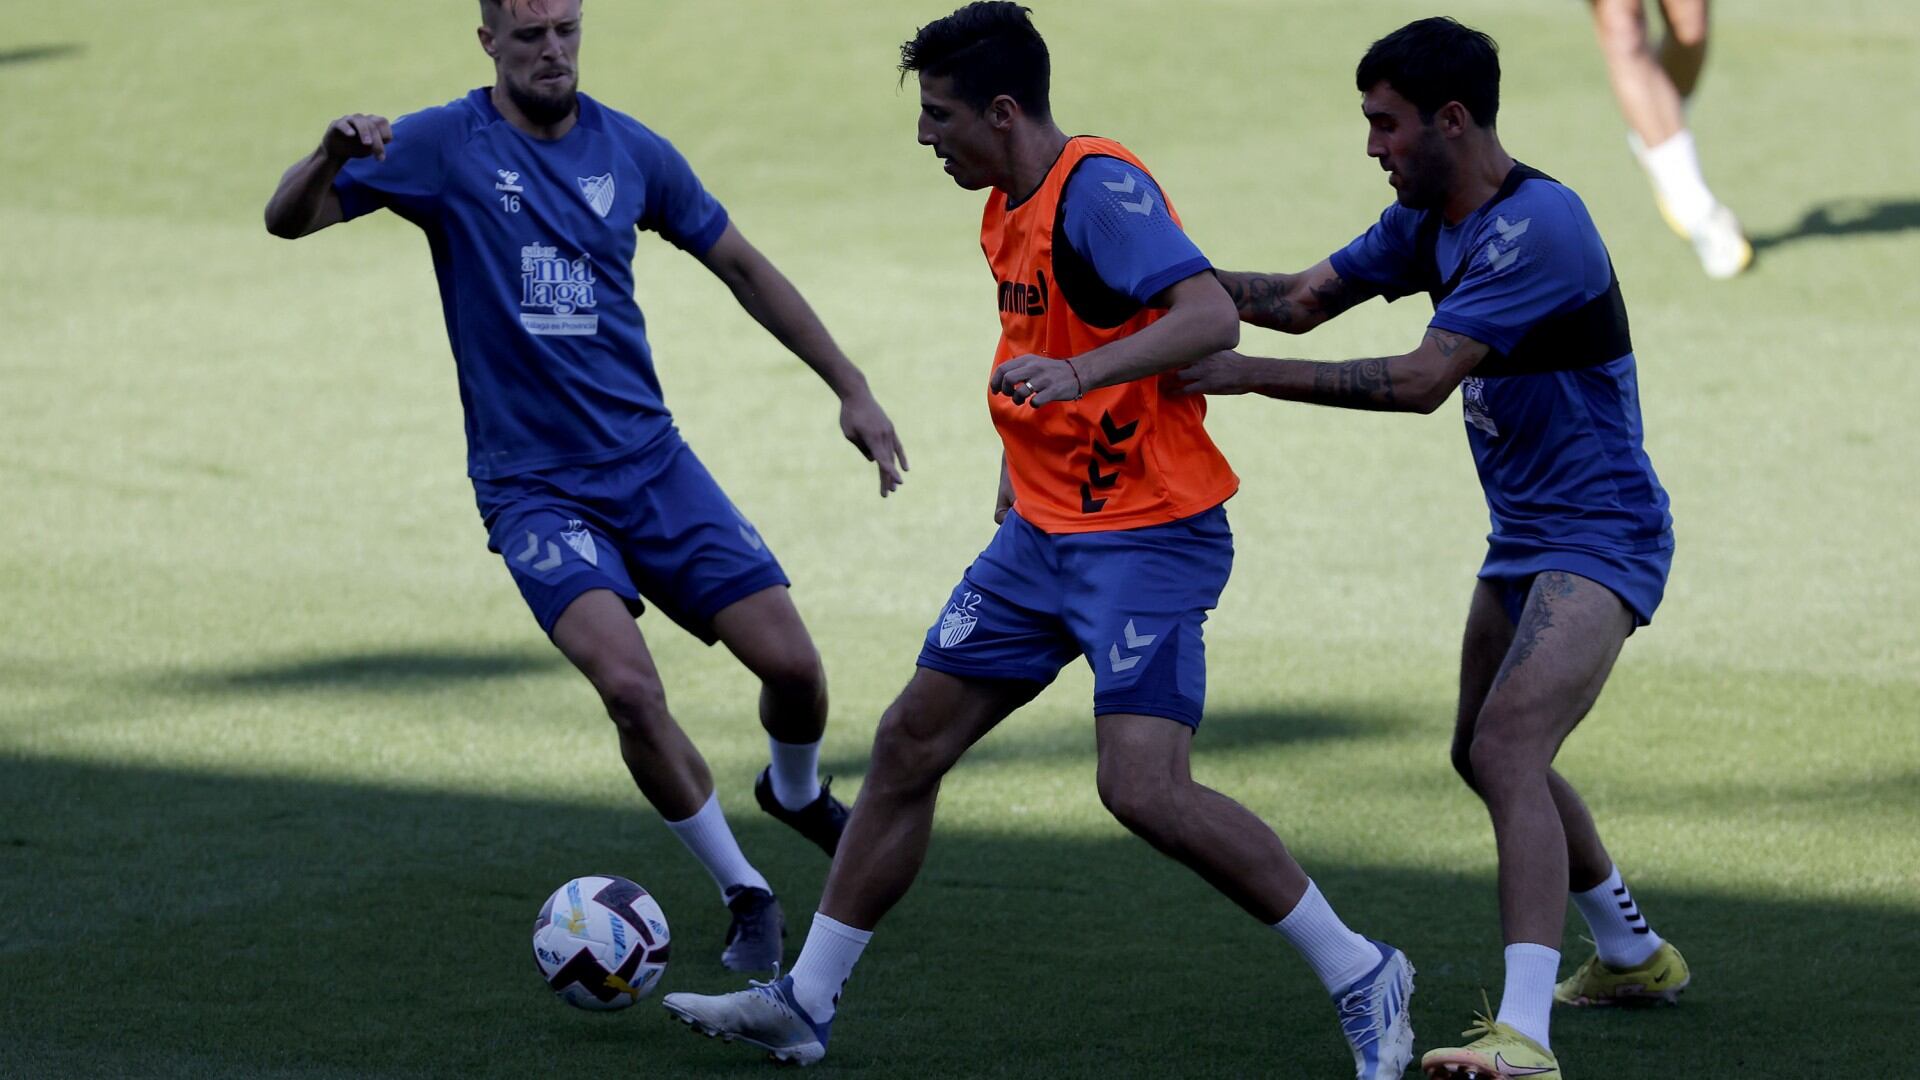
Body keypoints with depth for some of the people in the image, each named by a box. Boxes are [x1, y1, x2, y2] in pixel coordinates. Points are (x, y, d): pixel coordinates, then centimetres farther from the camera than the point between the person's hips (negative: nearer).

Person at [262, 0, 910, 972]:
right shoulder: (444, 145, -7)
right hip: (531, 487, -3)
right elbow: (288, 219, -10)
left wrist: (851, 388, 14)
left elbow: (741, 267, 16)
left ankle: (796, 792, 32)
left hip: (652, 463, 3)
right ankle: (744, 895, -2)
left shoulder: (630, 152, 3)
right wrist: (331, 158, -33)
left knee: (793, 666, -6)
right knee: (629, 685, -24)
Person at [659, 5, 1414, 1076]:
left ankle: (1363, 978, -6)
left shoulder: (1100, 187, -19)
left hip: (1147, 537, -10)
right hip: (1044, 534, 10)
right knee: (910, 742, 9)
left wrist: (1078, 373, -42)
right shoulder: (1011, 206, 11)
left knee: (1145, 788, -20)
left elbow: (1212, 316, -31)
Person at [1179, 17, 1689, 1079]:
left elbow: (1423, 379, -30)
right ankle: (1634, 954, 43)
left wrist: (1251, 375, -30)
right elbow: (1305, 298, 10)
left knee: (1507, 754, -25)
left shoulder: (1537, 226, -25)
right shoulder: (1429, 220, 6)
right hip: (1521, 536, 11)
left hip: (1598, 537, -11)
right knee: (1489, 756, 23)